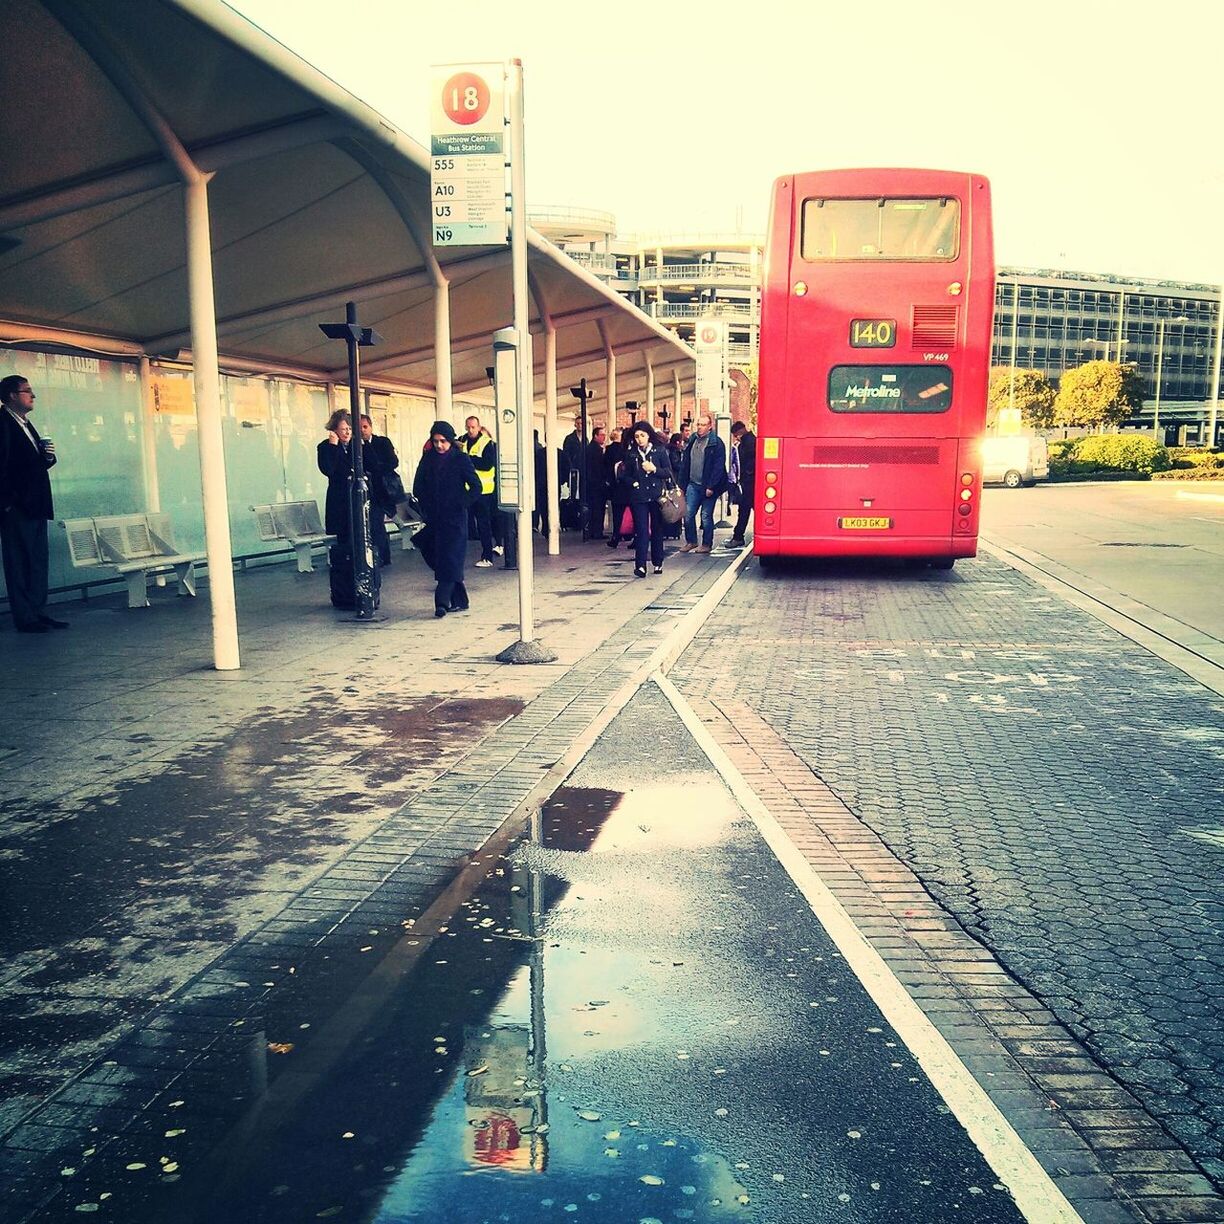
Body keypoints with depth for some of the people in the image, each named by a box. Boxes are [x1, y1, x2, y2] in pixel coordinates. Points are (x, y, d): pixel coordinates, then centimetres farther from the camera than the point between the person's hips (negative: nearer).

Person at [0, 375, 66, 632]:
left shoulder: (26, 425, 19)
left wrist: (48, 456, 3)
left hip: (35, 506, 9)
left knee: (38, 561, 11)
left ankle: (39, 612, 16)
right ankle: (25, 618, -1)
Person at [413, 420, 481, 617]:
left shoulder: (460, 459, -4)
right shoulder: (428, 460, 8)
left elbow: (477, 487, -7)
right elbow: (418, 488, 13)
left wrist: (461, 504, -10)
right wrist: (426, 507, 3)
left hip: (455, 518, -5)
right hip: (435, 518, 5)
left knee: (450, 560, -11)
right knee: (436, 558, 5)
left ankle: (442, 602, -18)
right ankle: (459, 601, 13)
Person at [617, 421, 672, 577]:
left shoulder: (660, 450, 3)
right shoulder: (630, 453, 7)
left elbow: (668, 472, 1)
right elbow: (624, 476, 11)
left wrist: (654, 469, -13)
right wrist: (633, 483, -7)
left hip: (657, 496, 0)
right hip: (638, 497, 0)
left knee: (657, 530, 8)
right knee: (642, 531, -7)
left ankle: (657, 563, 19)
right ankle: (640, 565, -12)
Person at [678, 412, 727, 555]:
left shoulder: (716, 443, -8)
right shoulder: (692, 440, 11)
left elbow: (718, 467, -13)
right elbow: (685, 464, 13)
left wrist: (711, 487, -17)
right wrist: (682, 485, 8)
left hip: (708, 486, -5)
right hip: (693, 484, 5)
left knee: (706, 516, 1)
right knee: (688, 513, 2)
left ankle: (707, 544, 13)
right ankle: (691, 541, 16)